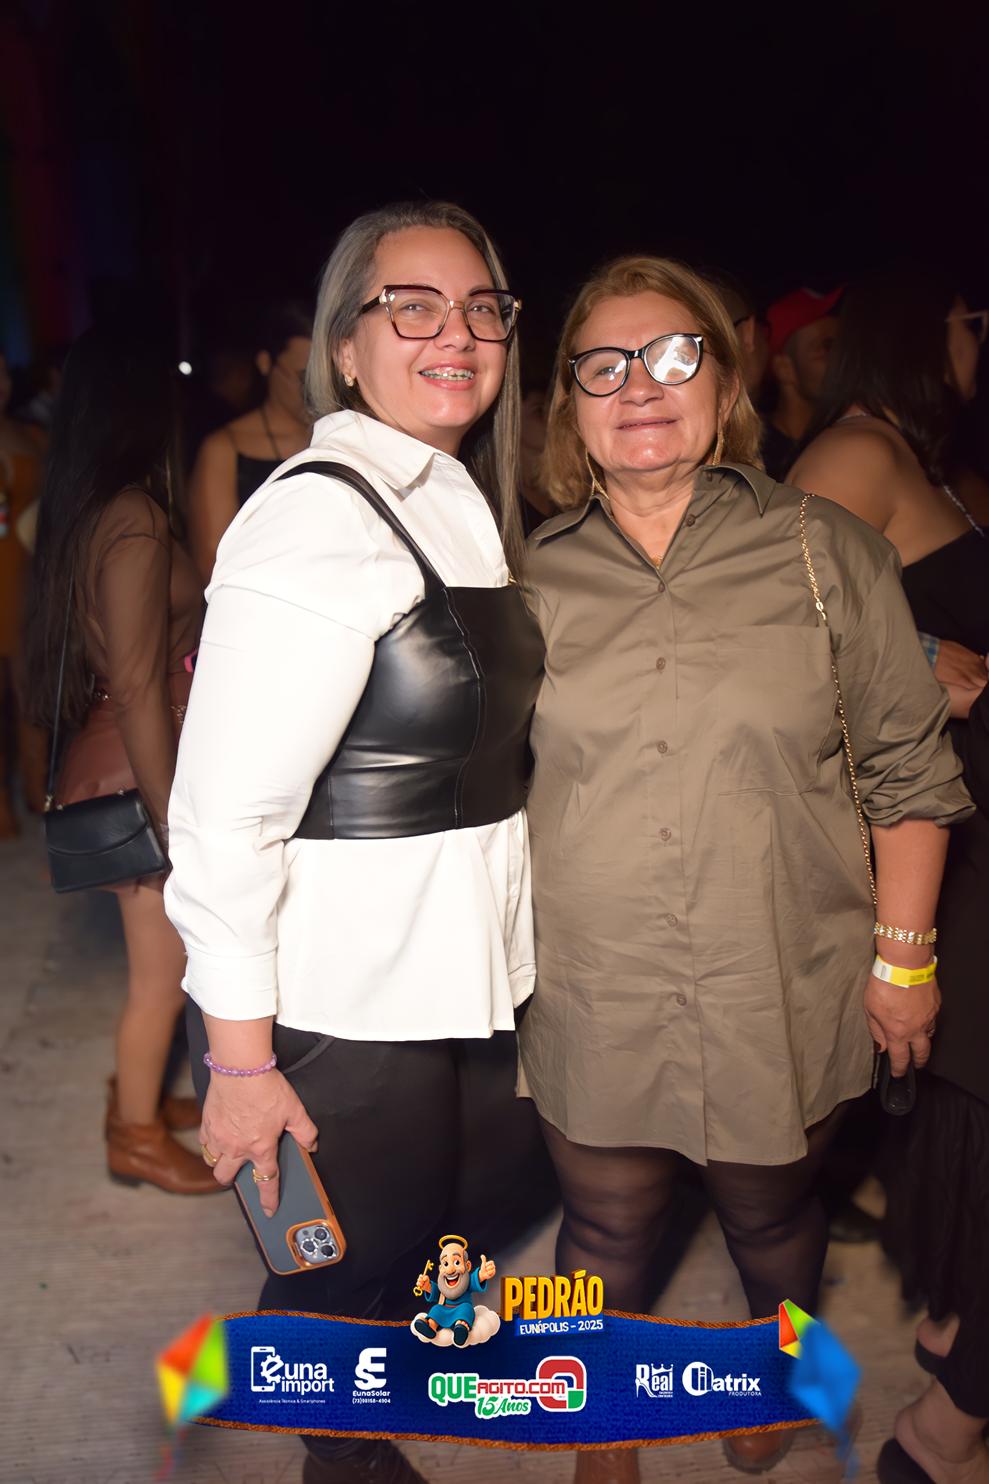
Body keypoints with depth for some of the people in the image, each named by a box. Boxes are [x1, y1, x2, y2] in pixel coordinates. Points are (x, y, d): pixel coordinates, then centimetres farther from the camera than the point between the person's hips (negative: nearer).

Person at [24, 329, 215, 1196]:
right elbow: (139, 687, -24)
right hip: (141, 773, -9)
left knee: (164, 959, 23)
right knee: (163, 972, 7)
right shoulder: (134, 519, -21)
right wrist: (173, 820, -19)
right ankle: (138, 1139, 25)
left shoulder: (93, 508, 7)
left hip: (123, 762, 9)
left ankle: (140, 1094, 40)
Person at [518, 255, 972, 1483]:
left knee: (772, 1217, 21)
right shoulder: (531, 579, -1)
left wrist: (903, 954, -1)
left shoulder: (827, 553, -4)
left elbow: (908, 771, 0)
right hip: (592, 1003, 1)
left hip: (782, 999, 0)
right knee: (606, 1237, 18)